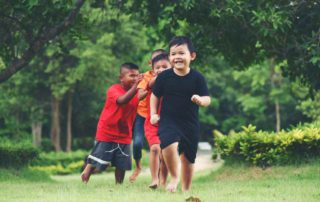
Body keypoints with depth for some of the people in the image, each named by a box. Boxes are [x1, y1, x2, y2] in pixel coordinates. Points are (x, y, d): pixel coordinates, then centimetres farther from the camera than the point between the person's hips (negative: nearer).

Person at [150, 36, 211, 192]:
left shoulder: (197, 78, -6)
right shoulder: (164, 77, -4)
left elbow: (207, 99, -5)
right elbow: (155, 96, 10)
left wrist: (200, 100, -27)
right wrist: (153, 114, 1)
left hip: (190, 124, 2)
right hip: (168, 121, -1)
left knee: (188, 158, 12)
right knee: (169, 144, -30)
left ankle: (186, 190, 32)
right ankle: (174, 178, -8)